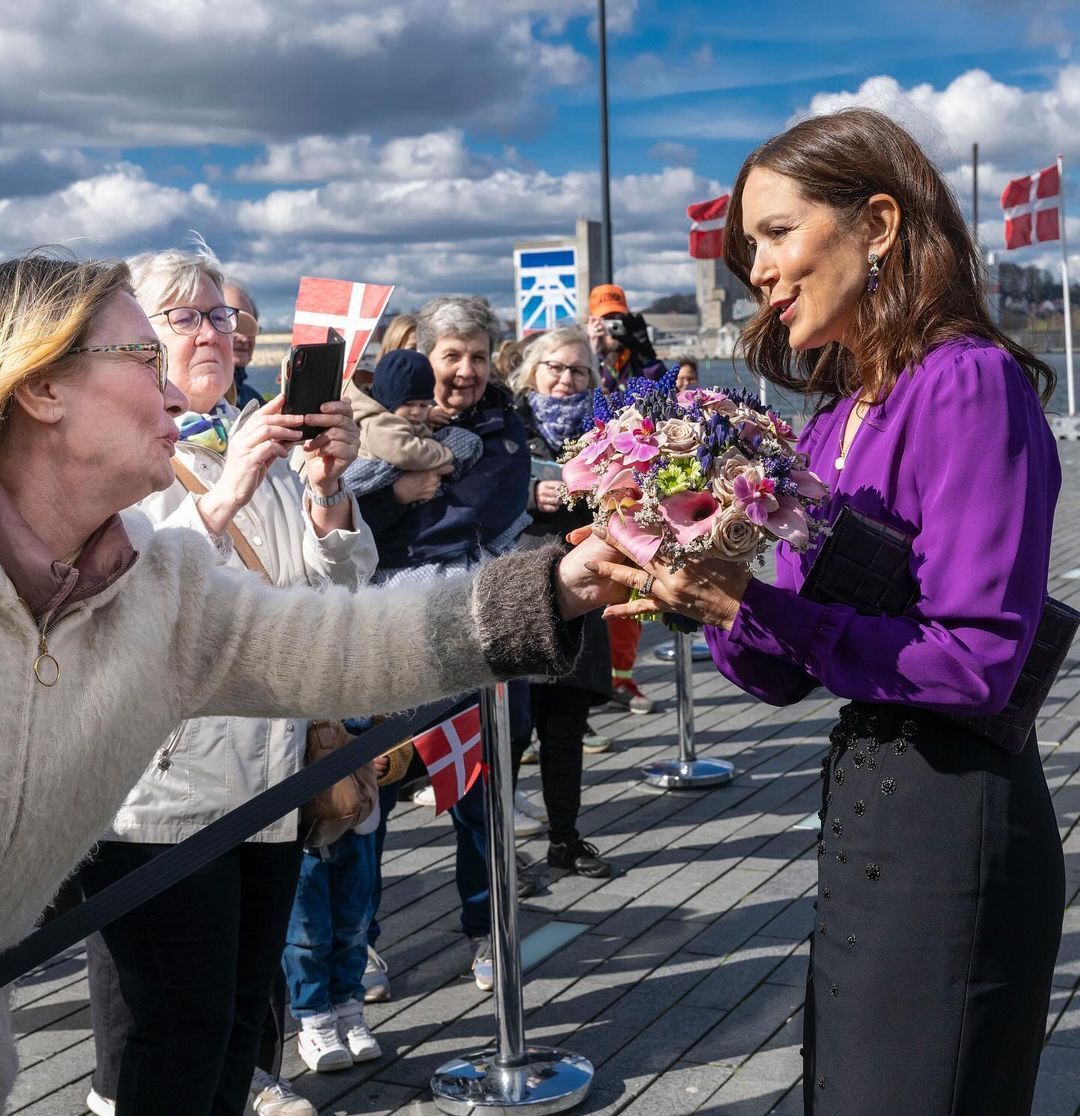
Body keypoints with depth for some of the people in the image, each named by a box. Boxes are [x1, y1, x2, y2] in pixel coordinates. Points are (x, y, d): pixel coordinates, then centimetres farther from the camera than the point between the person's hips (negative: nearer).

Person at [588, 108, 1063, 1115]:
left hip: (952, 816, -8)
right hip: (861, 804, 8)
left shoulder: (969, 384, -15)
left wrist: (751, 607, -21)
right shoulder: (833, 420, 9)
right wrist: (706, 599, -11)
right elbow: (785, 673, 9)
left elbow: (977, 657, -21)